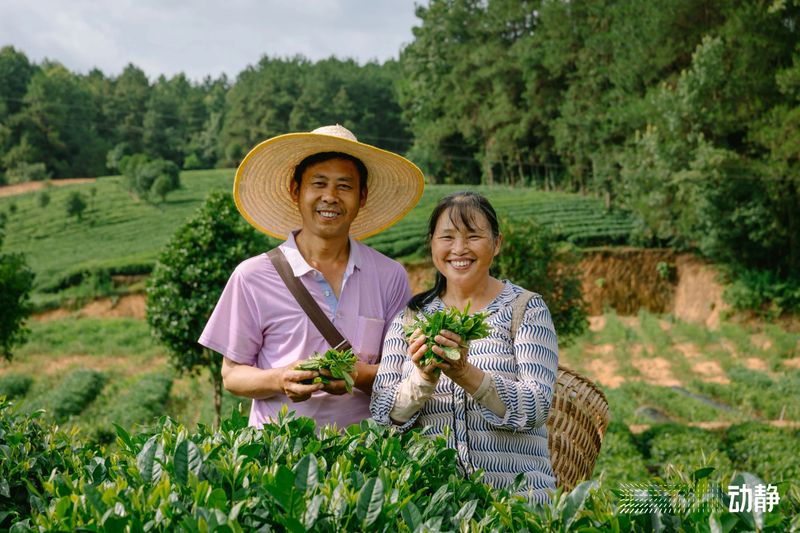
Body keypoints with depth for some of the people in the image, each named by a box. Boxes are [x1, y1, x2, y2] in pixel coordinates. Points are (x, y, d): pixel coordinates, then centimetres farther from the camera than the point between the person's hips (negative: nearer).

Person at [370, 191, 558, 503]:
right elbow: (382, 415, 3)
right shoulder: (411, 316, 9)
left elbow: (537, 408, -7)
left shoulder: (526, 309, 3)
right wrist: (423, 378, -16)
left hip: (513, 489, -2)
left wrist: (467, 374, -21)